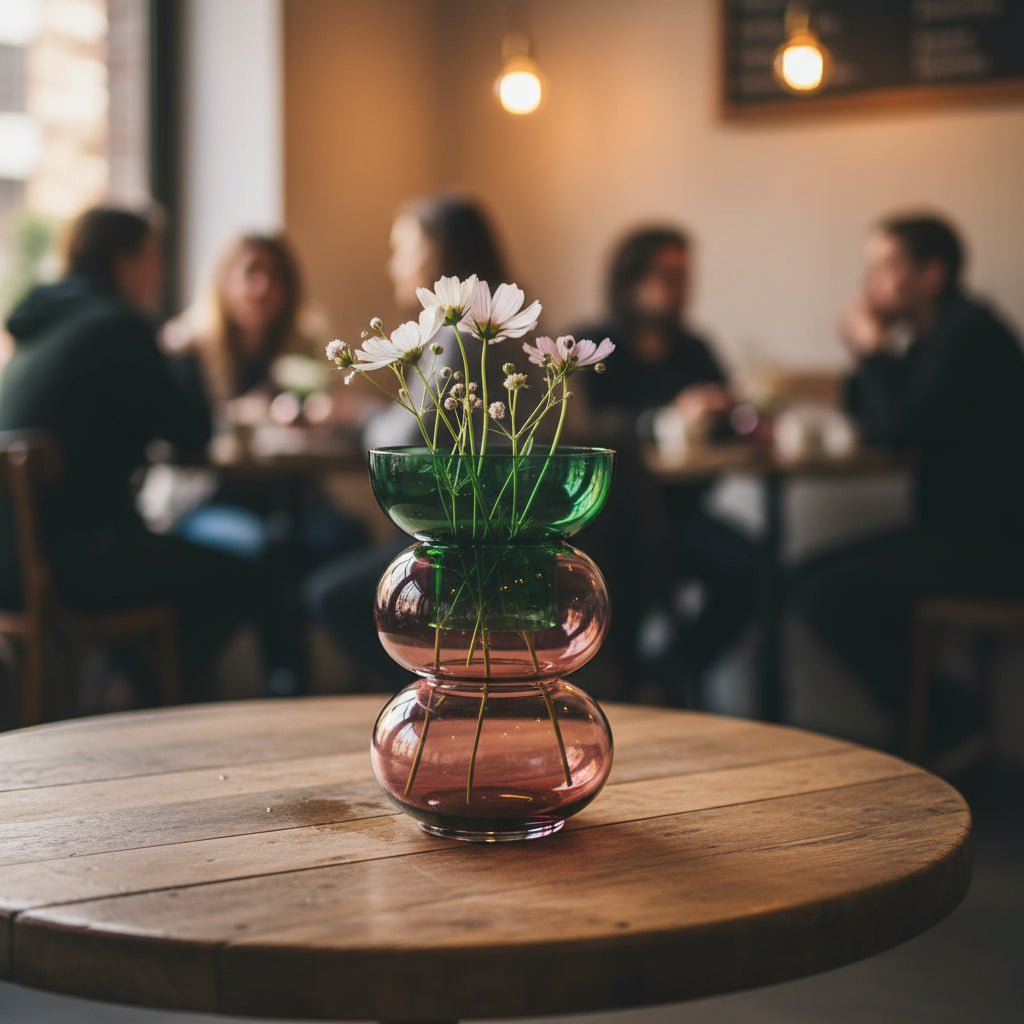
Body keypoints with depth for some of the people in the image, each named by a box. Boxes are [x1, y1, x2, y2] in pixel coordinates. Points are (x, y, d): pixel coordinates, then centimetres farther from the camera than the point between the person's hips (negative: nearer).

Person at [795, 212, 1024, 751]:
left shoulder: (968, 333, -16)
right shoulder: (933, 335, 15)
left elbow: (898, 429, -23)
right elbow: (873, 424, 18)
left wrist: (874, 353, -9)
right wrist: (867, 359, 3)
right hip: (963, 532, 10)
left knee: (827, 593, -17)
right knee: (821, 578, 11)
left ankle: (941, 721, -1)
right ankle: (933, 713, 13)